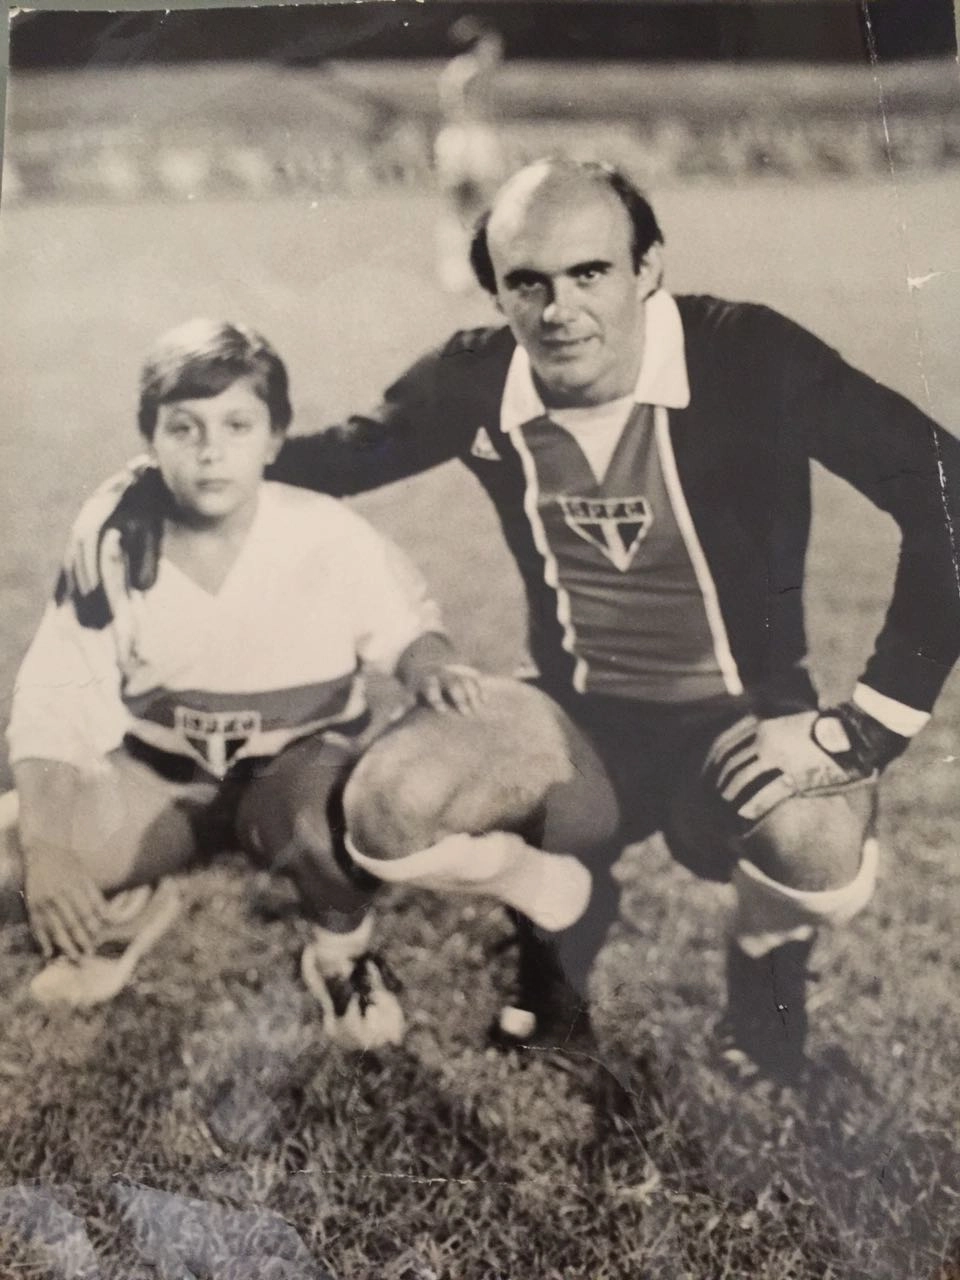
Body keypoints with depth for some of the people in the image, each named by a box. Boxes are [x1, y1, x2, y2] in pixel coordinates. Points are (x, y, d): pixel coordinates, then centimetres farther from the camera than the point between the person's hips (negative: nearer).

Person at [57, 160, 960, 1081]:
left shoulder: (746, 357, -21)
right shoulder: (476, 379, -9)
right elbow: (342, 454, 8)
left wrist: (865, 726, -27)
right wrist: (145, 490, -3)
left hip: (742, 719, -3)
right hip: (582, 713, 3)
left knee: (817, 848, -35)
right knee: (387, 802, -19)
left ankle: (764, 968, 8)